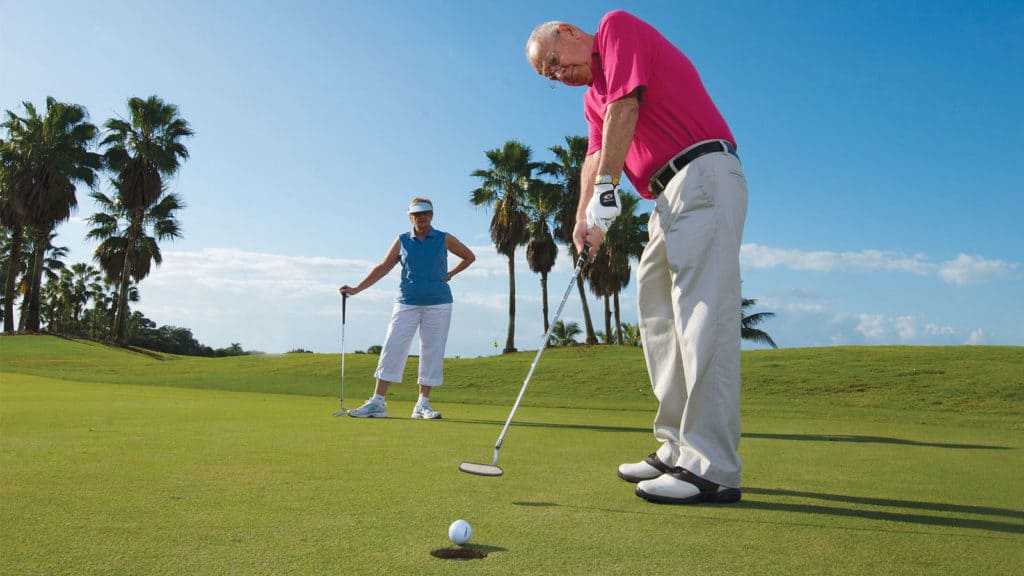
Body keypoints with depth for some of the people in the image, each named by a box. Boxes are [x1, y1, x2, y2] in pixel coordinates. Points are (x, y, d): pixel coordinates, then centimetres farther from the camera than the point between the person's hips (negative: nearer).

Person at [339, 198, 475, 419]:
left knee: (432, 353, 0)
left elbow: (469, 257, 16)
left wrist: (450, 274, 6)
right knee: (392, 348, -6)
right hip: (407, 303, 1)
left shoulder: (444, 239, 4)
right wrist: (356, 289, 4)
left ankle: (423, 404, 8)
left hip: (438, 304, 0)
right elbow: (383, 267, 9)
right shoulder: (402, 241, 6)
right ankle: (377, 403, -3)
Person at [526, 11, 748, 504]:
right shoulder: (593, 98, 25)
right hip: (669, 195, 10)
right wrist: (584, 217, -4)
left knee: (701, 315, -15)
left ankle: (713, 469, -14)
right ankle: (677, 449, 13)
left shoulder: (617, 25, 2)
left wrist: (606, 189, -10)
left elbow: (624, 109, -11)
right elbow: (595, 156, 12)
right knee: (657, 315, 8)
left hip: (703, 175, -10)